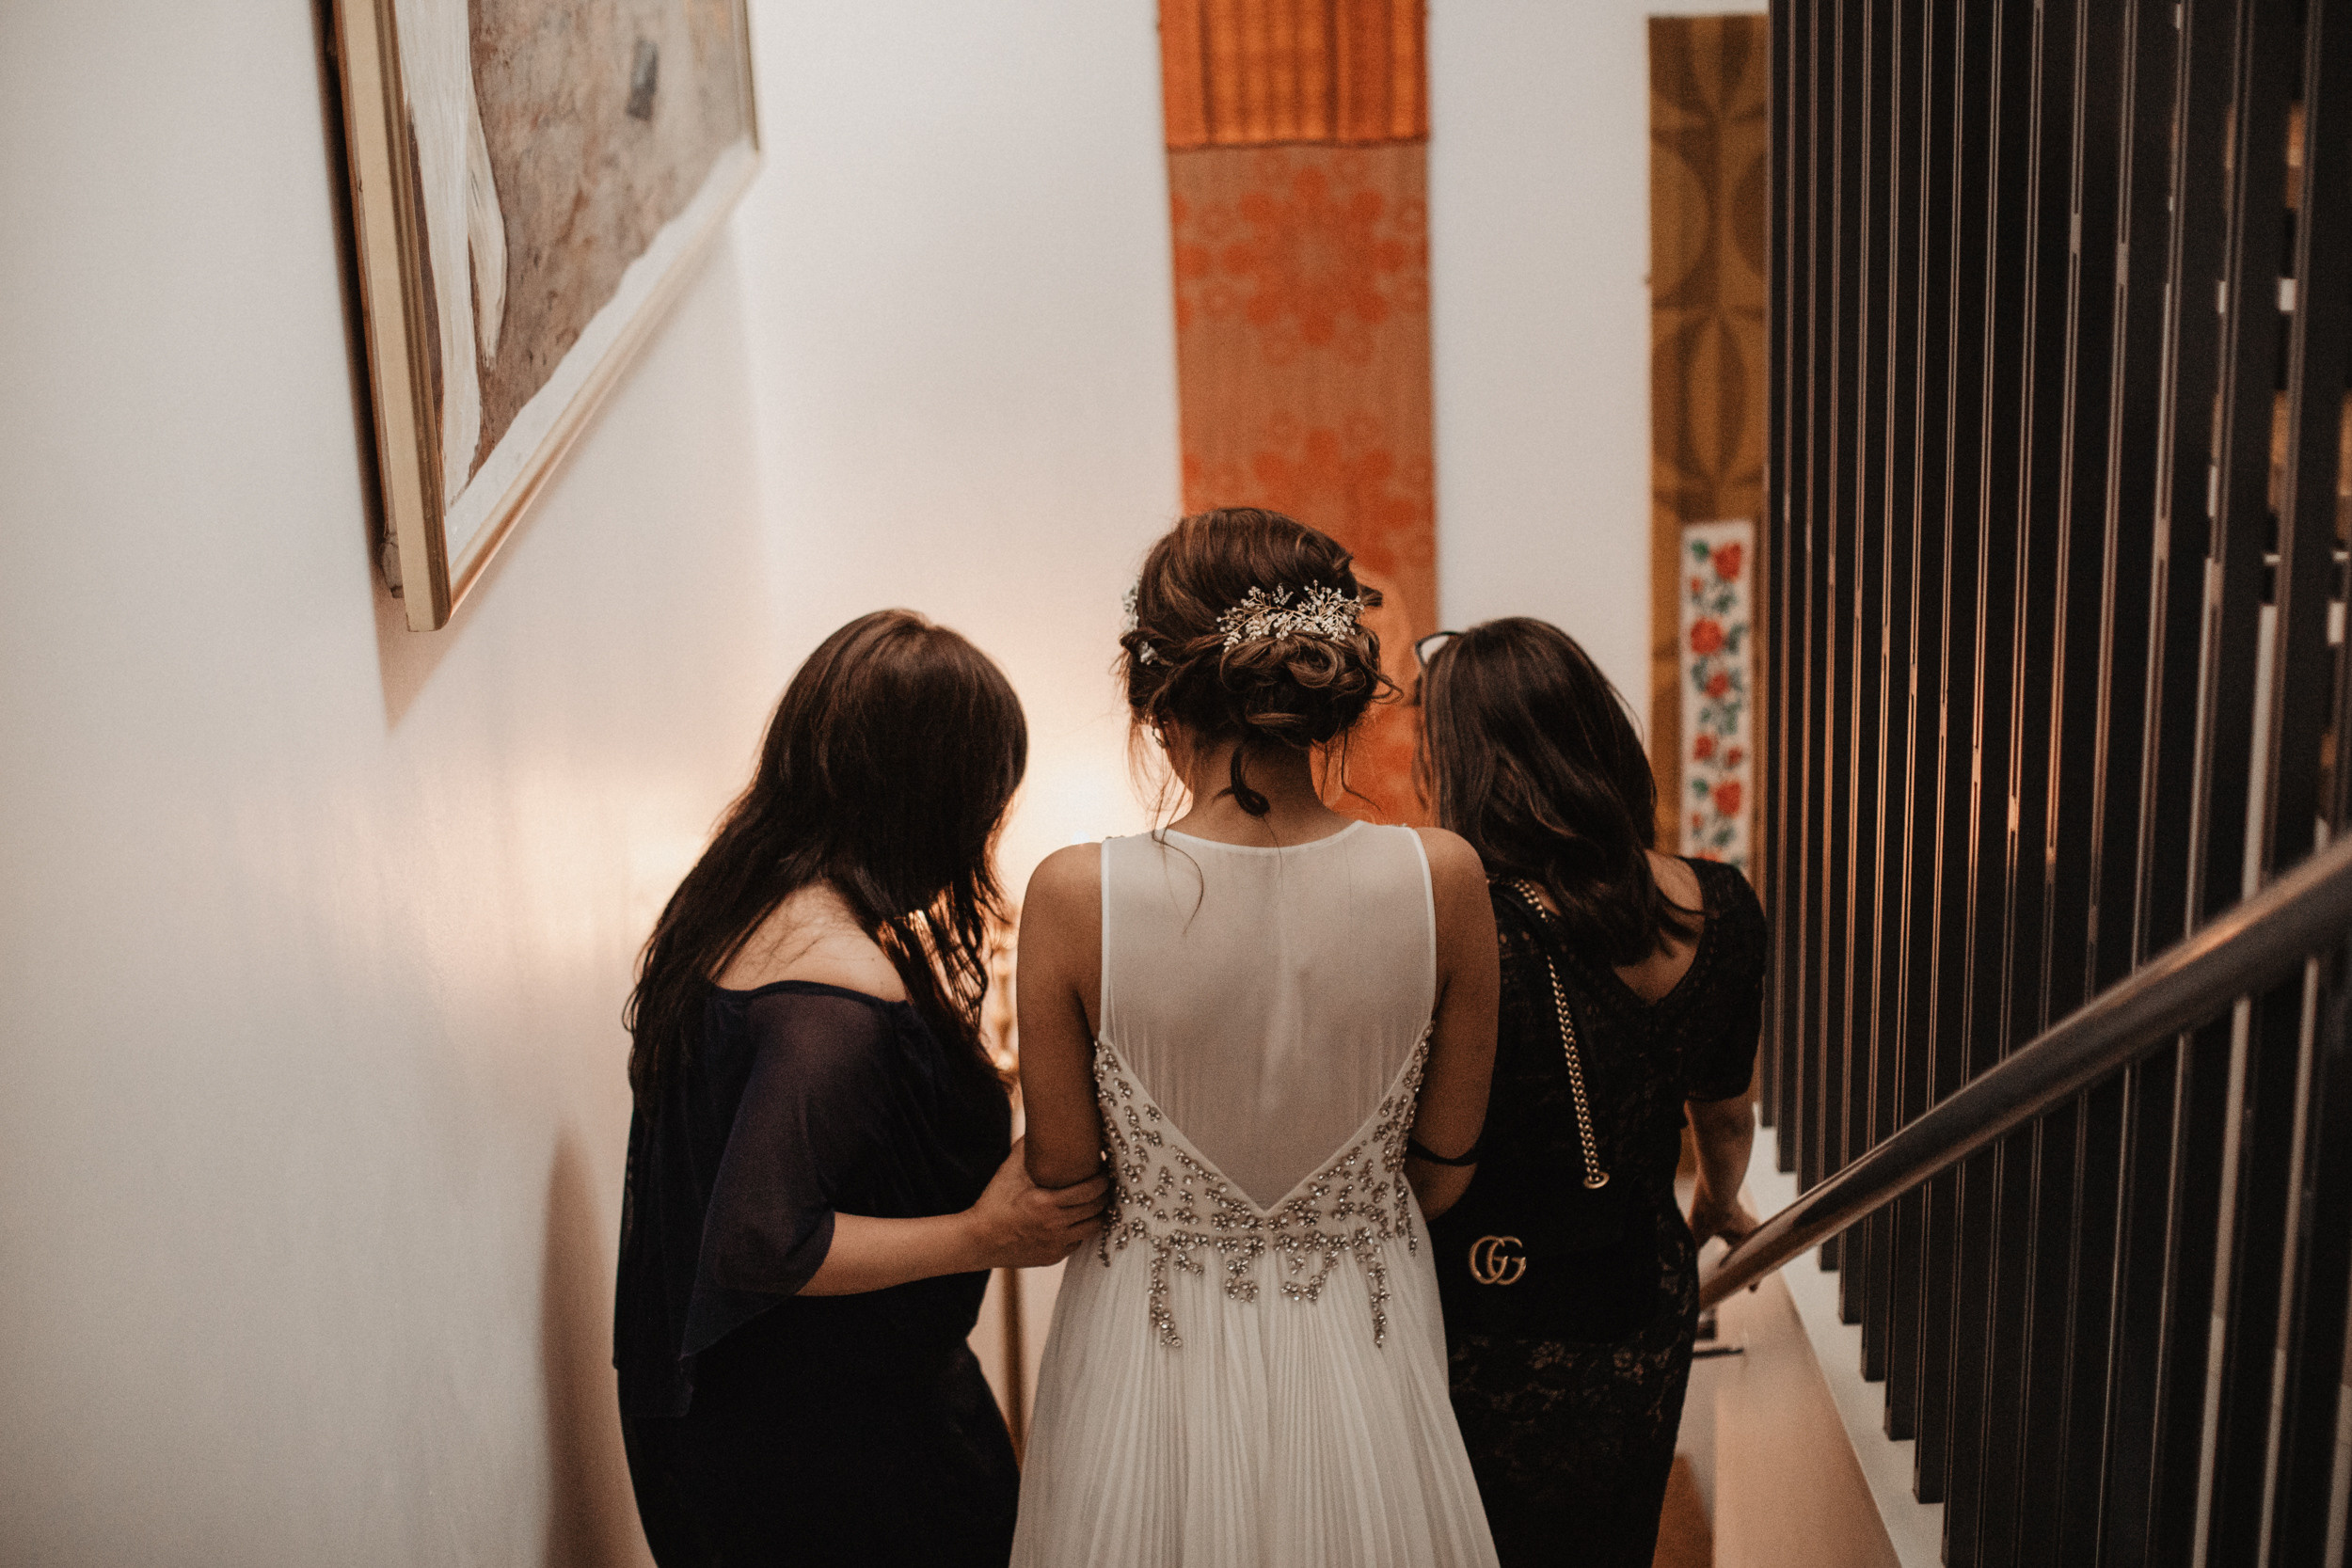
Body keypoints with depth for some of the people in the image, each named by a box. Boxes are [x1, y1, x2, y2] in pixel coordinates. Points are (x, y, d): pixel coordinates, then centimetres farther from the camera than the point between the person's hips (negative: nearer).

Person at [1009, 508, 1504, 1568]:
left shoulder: (1077, 898, -20)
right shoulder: (1443, 880, -15)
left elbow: (1063, 1185, -8)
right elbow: (1442, 1176, -2)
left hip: (1152, 1380, -1)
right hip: (1368, 1372, 1)